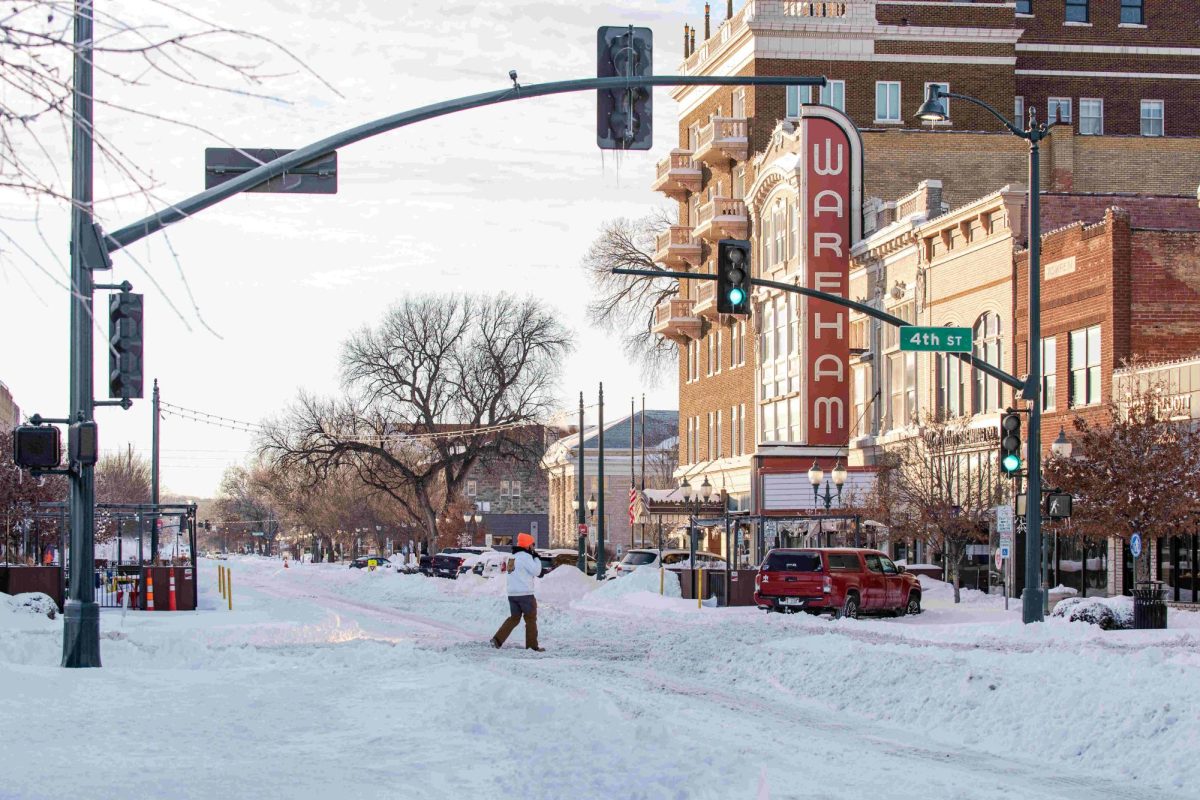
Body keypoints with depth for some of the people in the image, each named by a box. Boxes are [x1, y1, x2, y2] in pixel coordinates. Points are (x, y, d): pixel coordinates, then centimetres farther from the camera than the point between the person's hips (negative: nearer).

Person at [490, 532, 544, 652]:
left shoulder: (513, 557, 16)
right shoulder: (525, 556, -12)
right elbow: (536, 571, -14)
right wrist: (537, 559, 0)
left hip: (512, 593, 8)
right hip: (525, 593, -8)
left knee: (514, 618, 14)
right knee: (531, 619, 5)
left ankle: (498, 639, 0)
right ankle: (532, 645, 8)